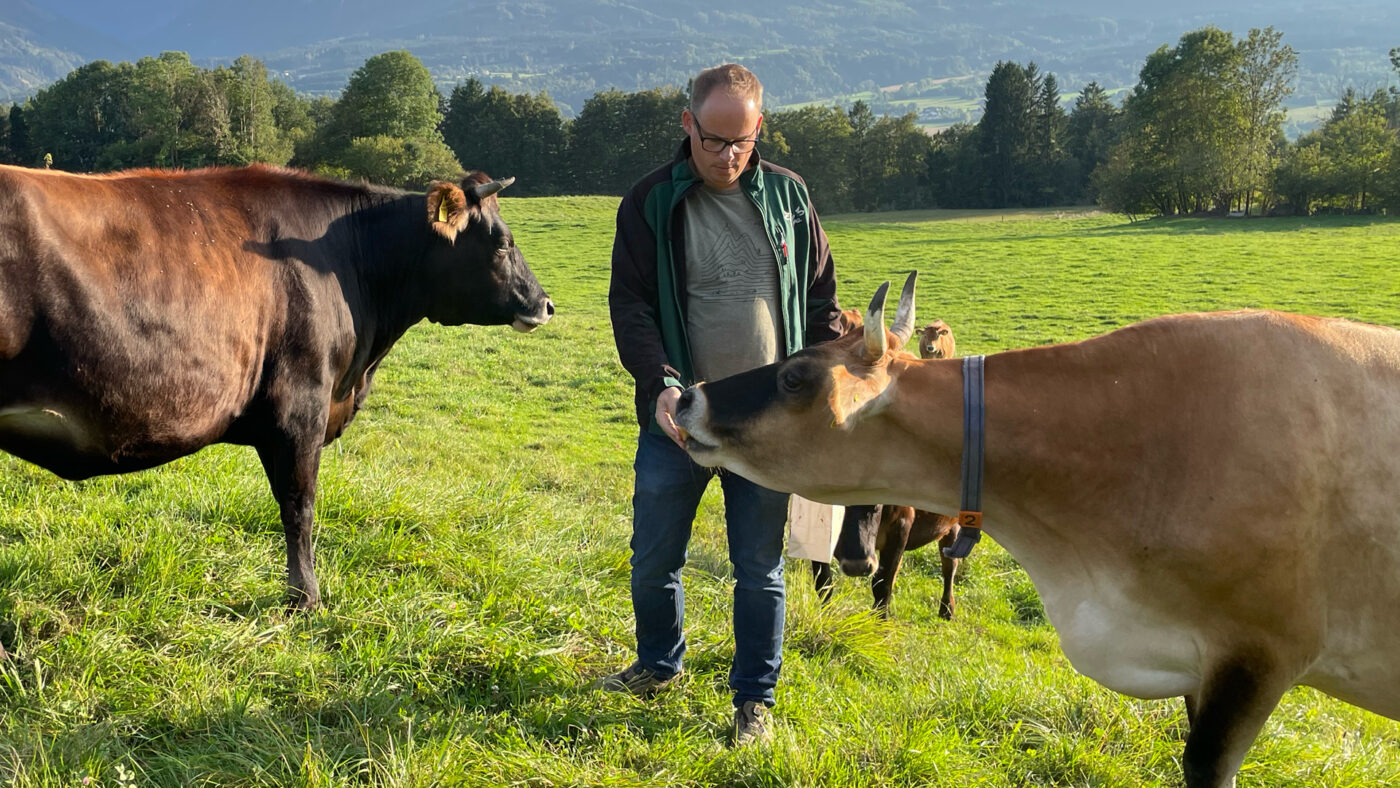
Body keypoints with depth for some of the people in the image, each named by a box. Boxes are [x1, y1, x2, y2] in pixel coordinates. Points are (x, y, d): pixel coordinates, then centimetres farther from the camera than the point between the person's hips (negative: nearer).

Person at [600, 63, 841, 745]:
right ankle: (658, 665, 38)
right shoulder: (650, 204, -4)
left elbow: (821, 298, 9)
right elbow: (630, 305, -7)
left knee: (760, 570, 8)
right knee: (653, 559, 12)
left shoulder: (788, 195, 2)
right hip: (679, 419, 0)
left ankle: (754, 700, 24)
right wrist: (661, 382, -22)